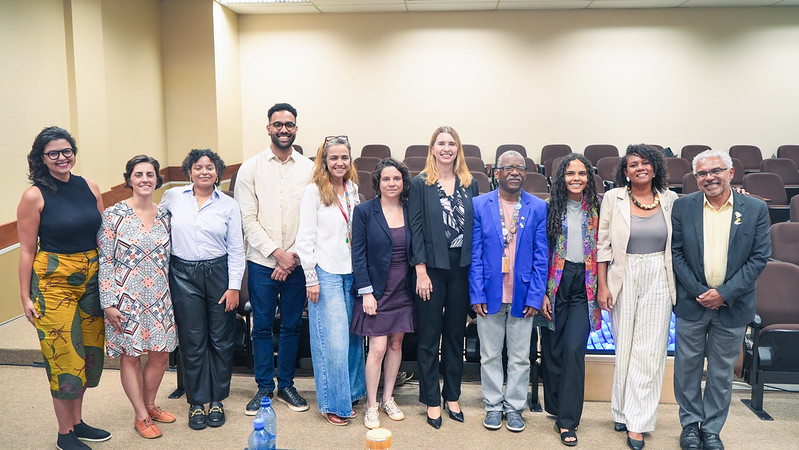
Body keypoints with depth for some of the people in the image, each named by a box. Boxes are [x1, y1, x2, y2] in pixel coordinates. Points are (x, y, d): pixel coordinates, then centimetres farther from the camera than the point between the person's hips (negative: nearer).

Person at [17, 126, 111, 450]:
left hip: (92, 279, 5)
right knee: (64, 355, 1)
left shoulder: (89, 187, 4)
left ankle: (77, 421, 30)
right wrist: (26, 297, -6)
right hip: (53, 282, -5)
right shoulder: (34, 196, -8)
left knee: (88, 351, 13)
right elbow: (27, 250, -6)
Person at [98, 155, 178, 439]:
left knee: (160, 356, 9)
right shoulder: (114, 215, -8)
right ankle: (141, 416, 21)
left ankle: (150, 404, 32)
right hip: (126, 299, -4)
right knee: (130, 356, 6)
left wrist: (171, 297, 12)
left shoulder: (164, 216, 5)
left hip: (159, 298, 4)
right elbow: (105, 261, -7)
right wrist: (108, 303, -10)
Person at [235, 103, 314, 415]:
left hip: (297, 262, 1)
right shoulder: (251, 168, 0)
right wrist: (277, 253, -11)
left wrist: (295, 255, -8)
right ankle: (264, 388, 22)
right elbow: (247, 219, -4)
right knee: (262, 327, 7)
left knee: (292, 326, 10)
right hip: (262, 261, -1)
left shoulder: (309, 169, 3)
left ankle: (286, 385, 26)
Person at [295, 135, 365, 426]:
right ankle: (332, 403, 11)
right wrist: (311, 278, -10)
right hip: (326, 273, -5)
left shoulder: (353, 189, 10)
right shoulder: (314, 191, -6)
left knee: (352, 336, 10)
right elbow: (305, 238, -7)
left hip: (351, 272, 5)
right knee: (332, 340, -4)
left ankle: (349, 394, 26)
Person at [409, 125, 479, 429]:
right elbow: (415, 228, -7)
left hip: (462, 268, 3)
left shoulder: (469, 184, 7)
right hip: (432, 268, -3)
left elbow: (476, 227, 7)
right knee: (430, 336, 6)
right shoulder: (420, 184, -2)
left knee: (456, 335, 13)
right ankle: (432, 401, 19)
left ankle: (452, 396, 27)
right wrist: (421, 271, -12)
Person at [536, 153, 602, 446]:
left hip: (584, 286, 0)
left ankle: (568, 421, 2)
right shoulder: (550, 207, 1)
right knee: (552, 349, 8)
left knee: (574, 350, -7)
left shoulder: (597, 208, 4)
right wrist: (541, 292, -6)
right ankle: (555, 407, 28)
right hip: (555, 283, 0)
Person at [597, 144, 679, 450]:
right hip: (624, 279, -1)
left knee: (650, 350, 1)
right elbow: (603, 244, 0)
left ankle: (636, 423, 10)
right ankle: (624, 410, 25)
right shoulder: (613, 198, 0)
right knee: (625, 347, 7)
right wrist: (602, 286, -4)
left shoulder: (670, 200, 4)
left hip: (658, 280, 1)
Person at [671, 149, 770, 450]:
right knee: (688, 367, 10)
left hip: (733, 305, 0)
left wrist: (725, 293, -13)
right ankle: (690, 423, 28)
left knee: (722, 371, 11)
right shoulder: (683, 207, -3)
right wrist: (698, 291, -11)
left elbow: (759, 257, -5)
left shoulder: (756, 209, -3)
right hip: (692, 302, 0)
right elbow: (675, 252, -3)